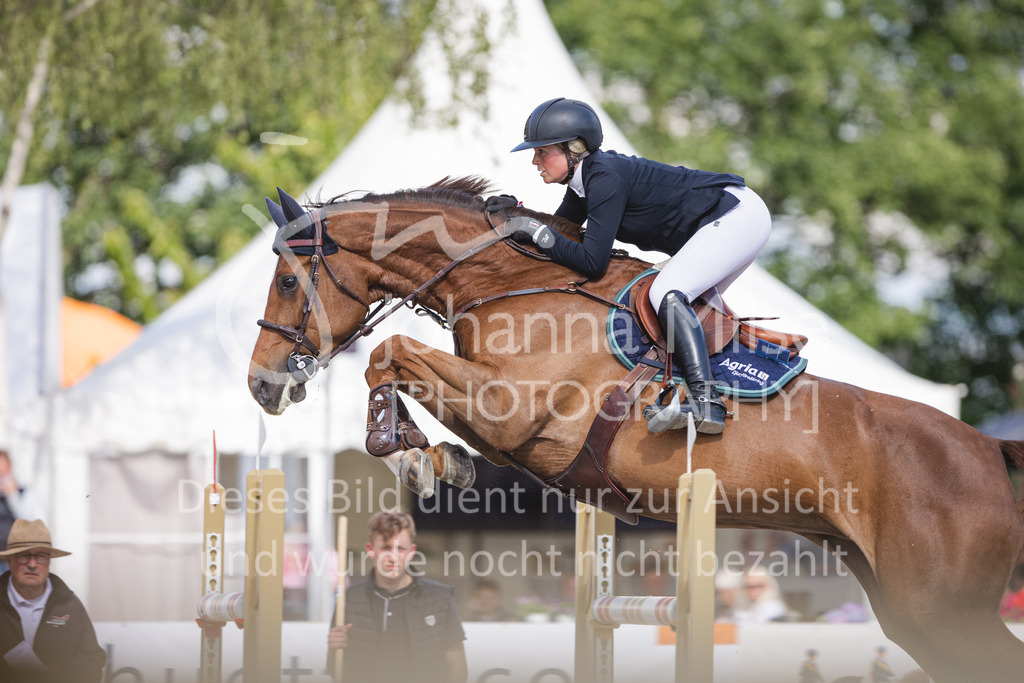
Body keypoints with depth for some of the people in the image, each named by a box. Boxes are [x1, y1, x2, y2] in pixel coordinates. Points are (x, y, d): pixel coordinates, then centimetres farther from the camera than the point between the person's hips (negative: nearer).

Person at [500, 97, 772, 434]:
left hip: (739, 214, -11)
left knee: (666, 293, -25)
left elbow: (592, 261, -25)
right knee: (693, 304, 24)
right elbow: (559, 229, 20)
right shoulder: (584, 179, 7)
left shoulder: (605, 179, -22)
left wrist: (535, 231, -17)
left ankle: (706, 403, -33)